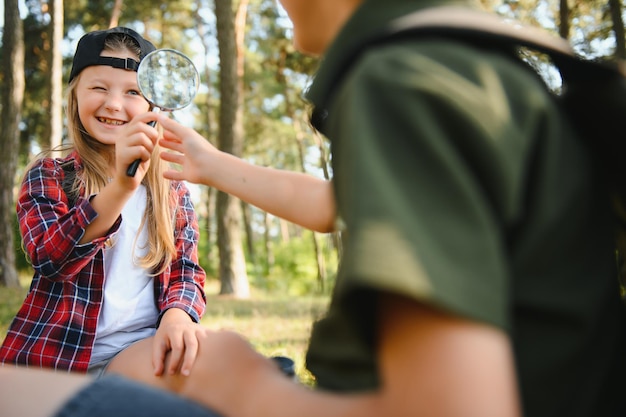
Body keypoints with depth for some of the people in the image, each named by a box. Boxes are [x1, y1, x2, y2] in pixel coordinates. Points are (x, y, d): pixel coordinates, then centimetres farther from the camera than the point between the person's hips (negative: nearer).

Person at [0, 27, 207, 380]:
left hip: (142, 348, 3)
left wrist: (176, 315, -18)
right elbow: (49, 257, -13)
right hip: (54, 356, -2)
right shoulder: (48, 175, 5)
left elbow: (186, 272, 7)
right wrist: (121, 186, -29)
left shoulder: (173, 189, 13)